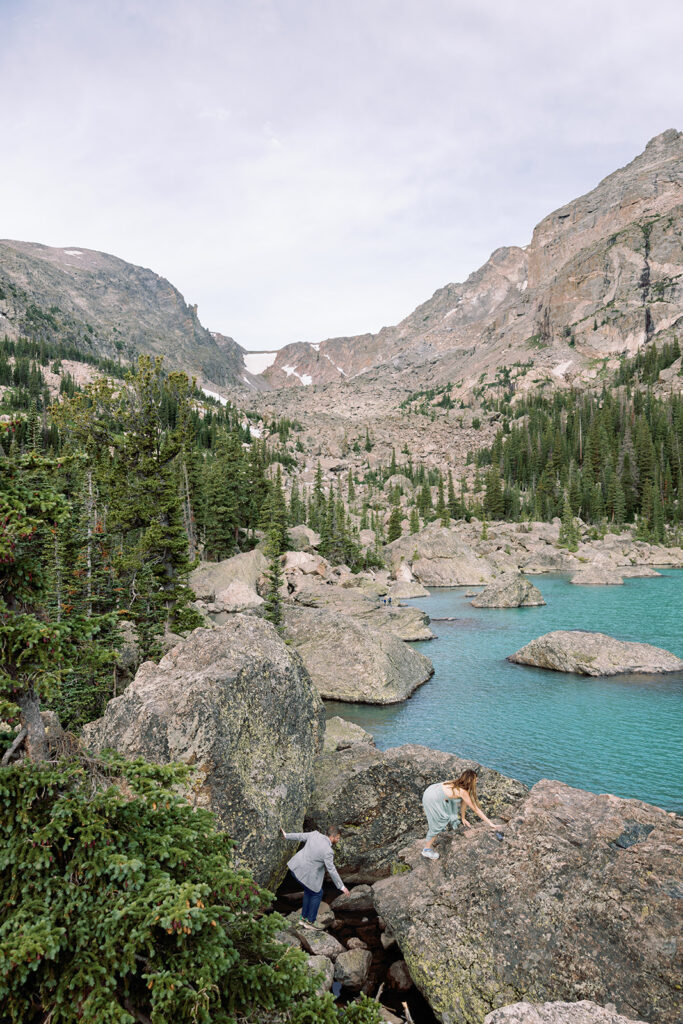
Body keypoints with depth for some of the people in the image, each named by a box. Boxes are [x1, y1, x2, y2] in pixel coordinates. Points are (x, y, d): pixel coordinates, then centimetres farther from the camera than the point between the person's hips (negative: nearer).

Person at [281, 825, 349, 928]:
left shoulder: (315, 834, -5)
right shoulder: (327, 851, -23)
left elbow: (300, 836, 9)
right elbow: (332, 871, -20)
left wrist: (286, 835, 24)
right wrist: (341, 887, -10)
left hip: (296, 867, 8)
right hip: (305, 874, -8)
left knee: (309, 891, 26)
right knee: (317, 893, 14)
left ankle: (303, 918, 33)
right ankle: (310, 921, 21)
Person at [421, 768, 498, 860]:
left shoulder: (459, 784, 0)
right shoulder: (463, 792, -22)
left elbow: (463, 802, 14)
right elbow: (476, 809, -16)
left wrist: (463, 818, 24)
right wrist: (489, 823, -8)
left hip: (433, 789, 8)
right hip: (431, 800, -8)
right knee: (437, 825, 4)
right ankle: (427, 849, 18)